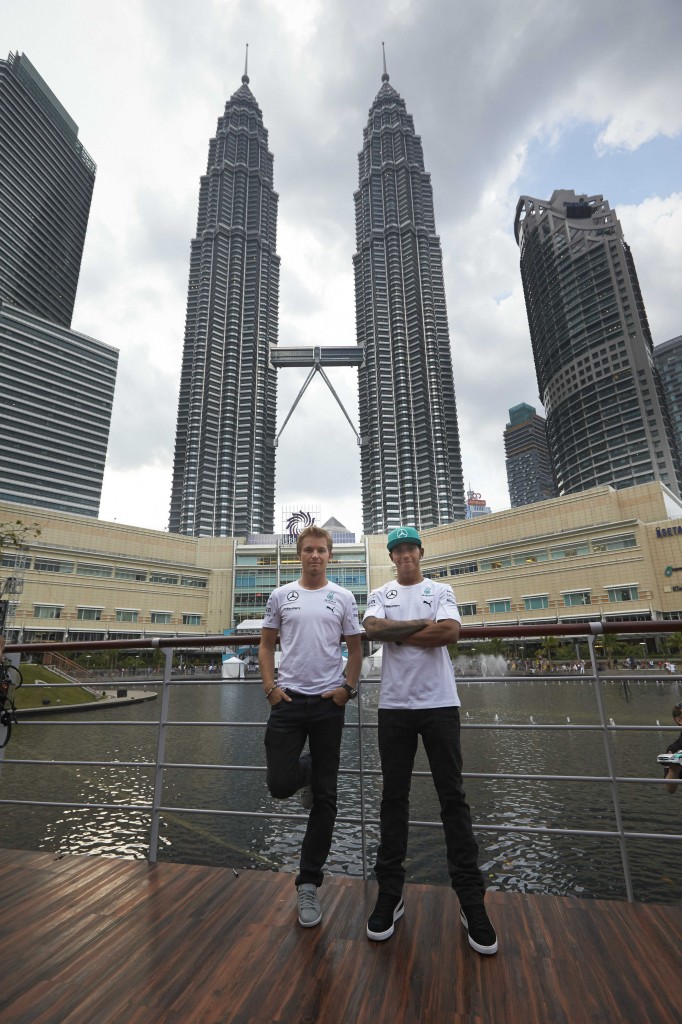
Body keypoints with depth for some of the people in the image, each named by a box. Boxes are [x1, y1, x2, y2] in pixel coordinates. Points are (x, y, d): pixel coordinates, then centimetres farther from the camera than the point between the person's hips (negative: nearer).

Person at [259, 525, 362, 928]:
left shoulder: (343, 598, 2)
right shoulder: (281, 596, 4)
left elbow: (355, 648, 6)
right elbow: (267, 645, 8)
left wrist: (347, 687, -6)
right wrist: (270, 686, -3)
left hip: (329, 702, 0)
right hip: (288, 699, 0)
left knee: (325, 799, 8)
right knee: (280, 785, -4)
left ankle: (309, 884, 27)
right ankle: (307, 773, 33)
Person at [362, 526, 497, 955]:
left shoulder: (441, 590, 6)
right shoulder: (380, 594, 10)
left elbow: (451, 632, -12)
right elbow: (373, 628, -10)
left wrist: (396, 633, -8)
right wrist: (424, 624, -11)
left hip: (440, 703, -1)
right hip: (394, 705, 1)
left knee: (453, 798, 5)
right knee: (394, 798, 10)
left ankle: (471, 898, 18)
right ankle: (391, 892, 23)